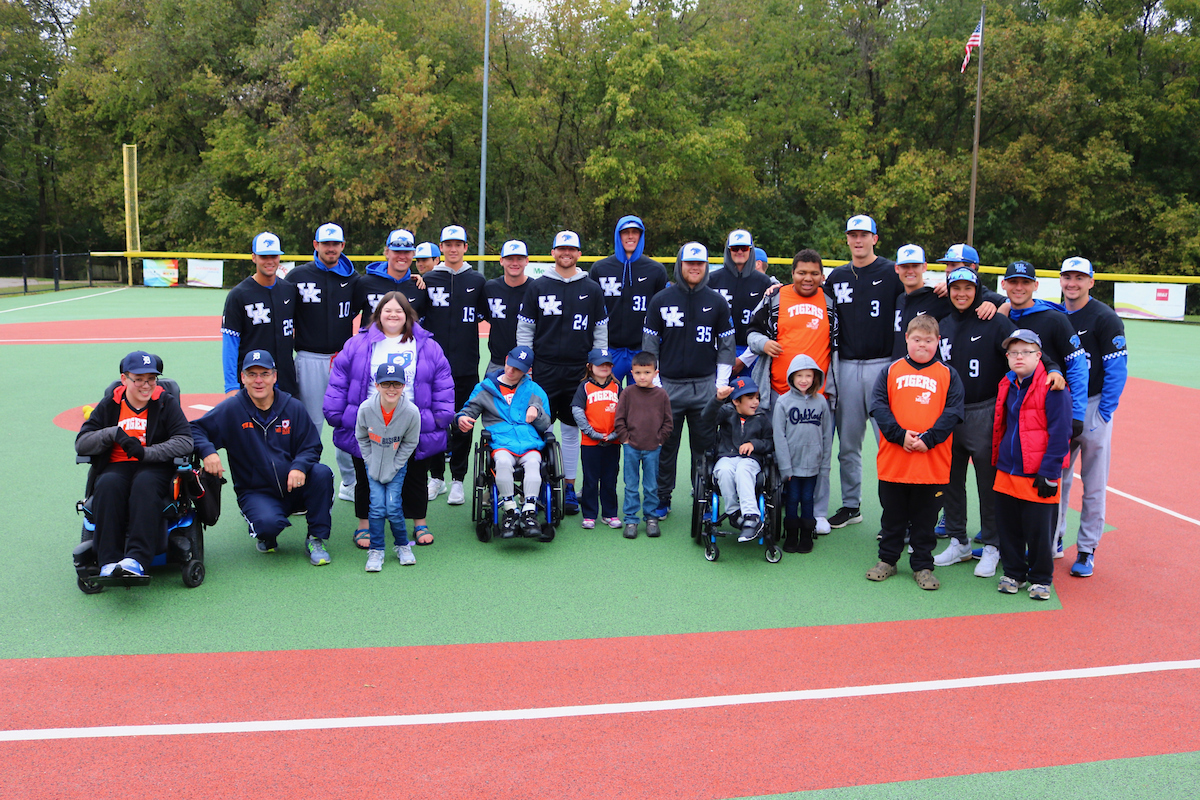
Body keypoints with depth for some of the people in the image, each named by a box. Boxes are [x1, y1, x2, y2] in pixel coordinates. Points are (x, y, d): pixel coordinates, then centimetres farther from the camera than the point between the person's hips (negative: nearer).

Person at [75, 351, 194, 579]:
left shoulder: (167, 402, 6)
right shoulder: (109, 405, 13)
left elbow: (184, 442, -7)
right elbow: (81, 443, 6)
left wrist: (146, 452, -20)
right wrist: (114, 433, -13)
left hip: (155, 467, -2)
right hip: (116, 466, 2)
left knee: (145, 483, -36)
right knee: (107, 485, -32)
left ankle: (136, 559, -45)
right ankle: (109, 561, -35)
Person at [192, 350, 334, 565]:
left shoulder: (293, 407, 2)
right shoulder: (231, 410, -2)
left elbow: (311, 446, 2)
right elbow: (194, 429, -3)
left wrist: (299, 466, -22)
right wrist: (207, 451, -26)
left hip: (294, 487, 2)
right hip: (255, 492, -2)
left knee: (322, 473, -29)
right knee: (268, 522, -34)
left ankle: (316, 538, -9)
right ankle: (265, 537, 8)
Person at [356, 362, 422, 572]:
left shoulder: (412, 412, -23)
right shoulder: (366, 409, -20)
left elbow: (409, 444, -8)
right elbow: (361, 438, -1)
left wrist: (393, 469, -10)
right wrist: (371, 464, -5)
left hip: (397, 464, -1)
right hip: (373, 463, 1)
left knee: (393, 506, -10)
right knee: (377, 506, -9)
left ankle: (403, 546, 14)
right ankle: (376, 550, 9)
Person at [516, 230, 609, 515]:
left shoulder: (592, 290, 7)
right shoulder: (537, 287, 5)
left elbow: (600, 331, 10)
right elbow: (524, 329, 7)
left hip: (579, 371, 1)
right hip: (544, 370, -1)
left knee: (571, 429, 7)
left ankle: (569, 488, 15)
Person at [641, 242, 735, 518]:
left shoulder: (717, 302, 7)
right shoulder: (661, 300, 4)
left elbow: (726, 345, 9)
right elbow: (650, 344, 6)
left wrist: (722, 384, 2)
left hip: (706, 386, 1)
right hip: (668, 386, 0)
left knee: (705, 446, 4)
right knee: (665, 446, 4)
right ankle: (662, 498, 17)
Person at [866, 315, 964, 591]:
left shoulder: (948, 375, 5)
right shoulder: (891, 372, 5)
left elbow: (953, 412, -4)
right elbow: (878, 405, -4)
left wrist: (928, 439, -16)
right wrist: (900, 434, -16)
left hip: (932, 462, 0)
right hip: (893, 461, 1)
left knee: (925, 518, 10)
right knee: (893, 516, 14)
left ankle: (923, 566, 22)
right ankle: (887, 560, 28)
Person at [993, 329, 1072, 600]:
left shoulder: (1053, 386, -12)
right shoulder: (1007, 385, 9)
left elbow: (1059, 433, -14)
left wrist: (1049, 473, -16)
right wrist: (996, 461, 16)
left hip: (1037, 475, -6)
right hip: (1007, 471, 6)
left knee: (1038, 529, 4)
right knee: (1008, 526, 12)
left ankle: (1041, 578, 21)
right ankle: (1013, 573, 28)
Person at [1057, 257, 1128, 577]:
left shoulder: (1105, 318, -8)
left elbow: (1117, 369, -10)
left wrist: (1103, 413, -14)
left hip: (1092, 407, -4)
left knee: (1094, 485, 2)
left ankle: (1087, 550, 12)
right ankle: (1054, 540, 25)